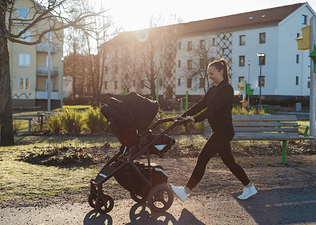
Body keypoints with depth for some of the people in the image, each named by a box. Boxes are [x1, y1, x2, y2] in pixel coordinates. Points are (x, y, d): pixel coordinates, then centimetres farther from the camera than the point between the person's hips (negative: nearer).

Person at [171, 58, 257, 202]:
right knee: (229, 162, 15)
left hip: (224, 131, -10)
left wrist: (195, 119, -32)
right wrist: (184, 115, -1)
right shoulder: (213, 89, 13)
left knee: (203, 158, -11)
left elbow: (213, 108, -25)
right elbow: (201, 105, 10)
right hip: (219, 131, 10)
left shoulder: (226, 89, -15)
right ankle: (249, 187, 26)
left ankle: (186, 191, -10)